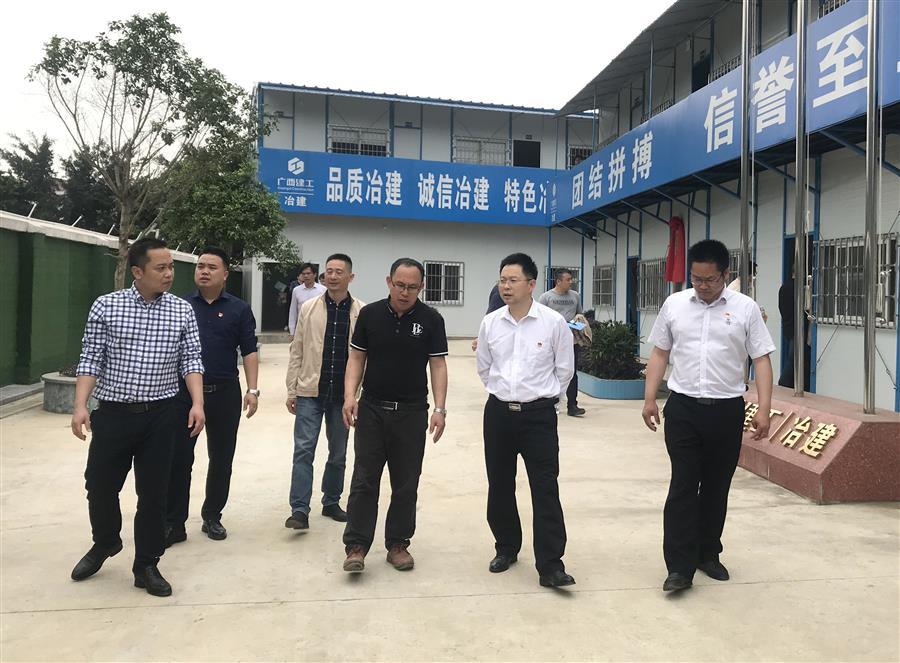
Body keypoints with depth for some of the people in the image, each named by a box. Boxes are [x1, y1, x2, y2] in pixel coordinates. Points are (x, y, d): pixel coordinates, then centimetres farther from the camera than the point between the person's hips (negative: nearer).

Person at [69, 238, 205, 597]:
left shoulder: (182, 311, 1)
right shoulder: (105, 306, -2)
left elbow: (191, 360, 0)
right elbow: (91, 359, -1)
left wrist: (197, 403, -12)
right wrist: (80, 405, -10)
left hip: (160, 416, 0)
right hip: (112, 414, 0)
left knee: (153, 493, 6)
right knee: (100, 486, 12)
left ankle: (146, 565, 22)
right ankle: (105, 542, 41)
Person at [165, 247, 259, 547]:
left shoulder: (239, 308, 3)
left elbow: (249, 352, 1)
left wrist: (252, 390, -7)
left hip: (225, 393, 0)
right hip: (183, 392, 0)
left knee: (221, 459, 9)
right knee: (178, 459, 2)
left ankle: (212, 517, 25)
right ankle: (173, 523, 12)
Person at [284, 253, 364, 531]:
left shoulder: (362, 312, -1)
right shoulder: (309, 308, 1)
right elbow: (297, 351, 4)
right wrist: (292, 389, 1)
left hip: (343, 394, 1)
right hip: (310, 392, 0)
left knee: (338, 453, 13)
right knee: (303, 450, -5)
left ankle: (331, 502, 30)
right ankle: (299, 510, 0)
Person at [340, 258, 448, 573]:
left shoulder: (431, 319, -3)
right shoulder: (369, 314, 0)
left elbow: (438, 364, -3)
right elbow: (357, 358, 3)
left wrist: (440, 409, -10)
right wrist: (349, 396, -10)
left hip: (412, 411, 0)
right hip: (372, 408, 0)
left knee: (406, 483, 9)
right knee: (364, 480, 2)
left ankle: (398, 543, 22)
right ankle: (356, 546, 10)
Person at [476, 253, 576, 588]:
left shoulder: (554, 322, -8)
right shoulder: (490, 323, 1)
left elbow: (564, 369, 3)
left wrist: (543, 396, 9)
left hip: (538, 413, -3)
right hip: (498, 412, 3)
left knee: (545, 490, -3)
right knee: (499, 486, 13)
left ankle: (550, 566, 5)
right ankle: (506, 548, 33)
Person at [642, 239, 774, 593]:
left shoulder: (745, 308, -1)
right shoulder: (674, 304, 3)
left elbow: (761, 360, -1)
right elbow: (659, 352, 9)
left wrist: (764, 409, -8)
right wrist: (649, 398, 4)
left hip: (726, 409, 0)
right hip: (683, 408, 0)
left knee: (716, 487, 12)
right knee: (683, 486, -2)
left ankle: (708, 554, 28)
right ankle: (680, 566, 3)